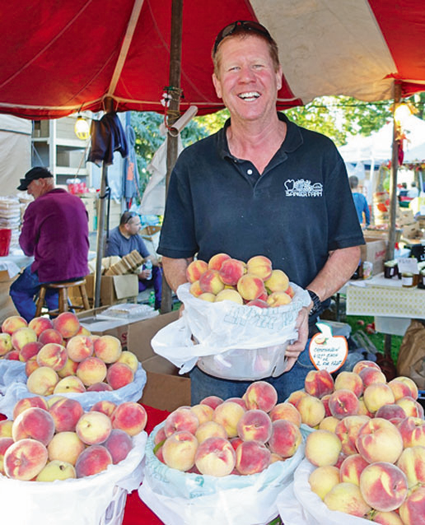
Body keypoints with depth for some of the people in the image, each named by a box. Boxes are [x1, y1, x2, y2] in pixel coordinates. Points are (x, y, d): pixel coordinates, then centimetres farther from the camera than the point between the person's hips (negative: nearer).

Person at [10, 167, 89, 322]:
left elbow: (27, 248, -3)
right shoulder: (77, 201, 7)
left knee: (18, 291, 18)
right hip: (80, 269, 7)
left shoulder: (37, 206, -11)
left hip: (52, 270, -7)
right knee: (50, 287, 35)